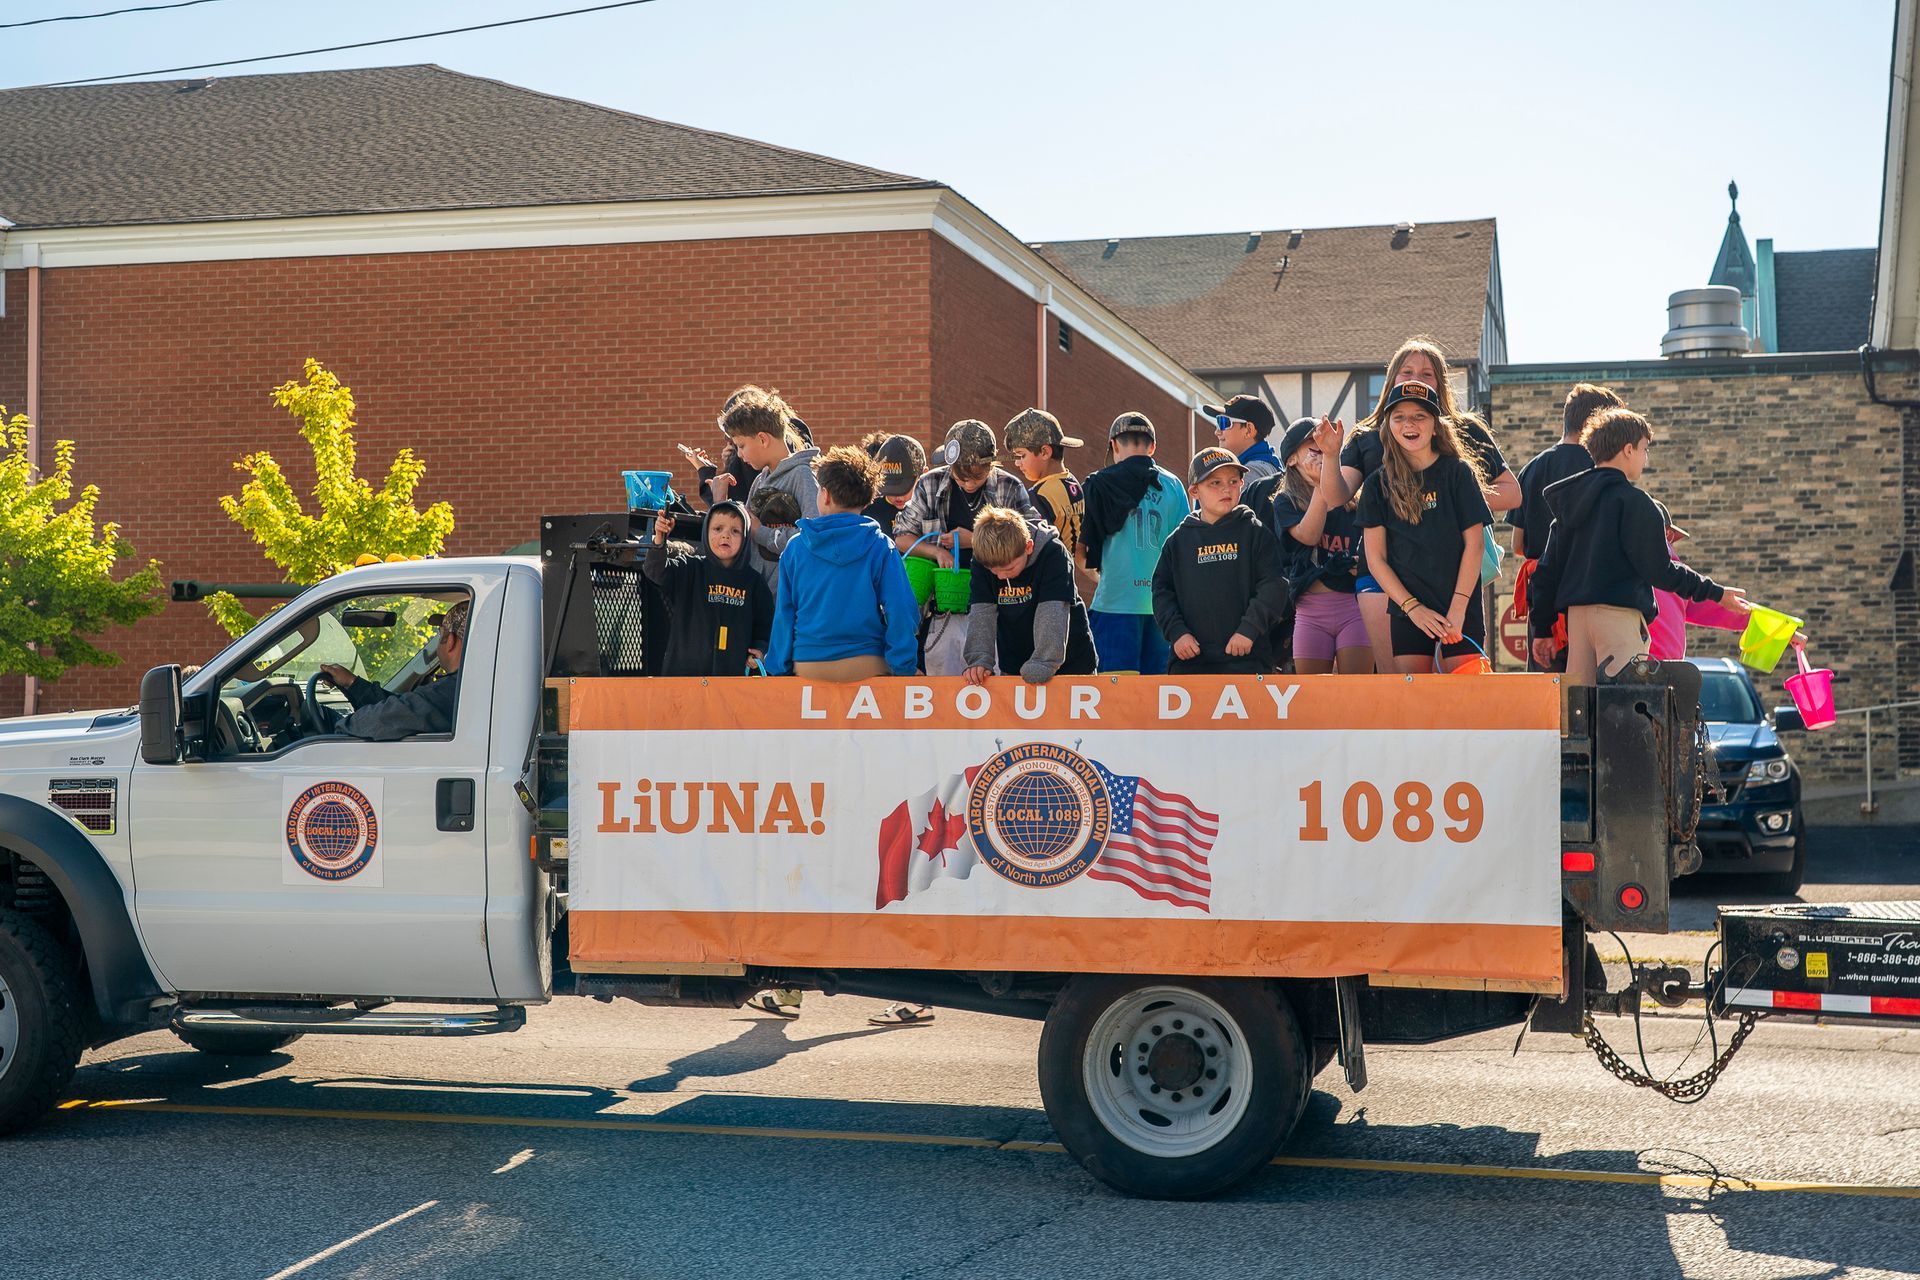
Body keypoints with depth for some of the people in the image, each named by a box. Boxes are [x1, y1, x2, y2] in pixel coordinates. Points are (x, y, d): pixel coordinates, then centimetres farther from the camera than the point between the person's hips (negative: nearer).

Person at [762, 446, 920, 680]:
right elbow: (901, 611, -7)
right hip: (867, 668, -2)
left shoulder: (796, 547, 3)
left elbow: (783, 614, 6)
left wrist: (777, 669, 12)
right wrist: (903, 669, 0)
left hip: (807, 668, 2)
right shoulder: (879, 547, -3)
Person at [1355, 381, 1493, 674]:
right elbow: (1375, 557, 3)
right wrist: (1412, 606, -6)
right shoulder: (1378, 484, 6)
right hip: (1407, 612, 1)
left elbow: (1474, 543, -2)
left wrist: (1458, 608, -9)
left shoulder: (1458, 472, 2)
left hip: (1461, 610, -1)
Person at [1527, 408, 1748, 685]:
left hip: (1575, 612, 8)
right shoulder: (1632, 501, -6)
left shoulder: (1569, 499, 17)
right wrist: (1715, 592, 3)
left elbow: (1548, 565, 17)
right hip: (1618, 611, -8)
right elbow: (1659, 569, -7)